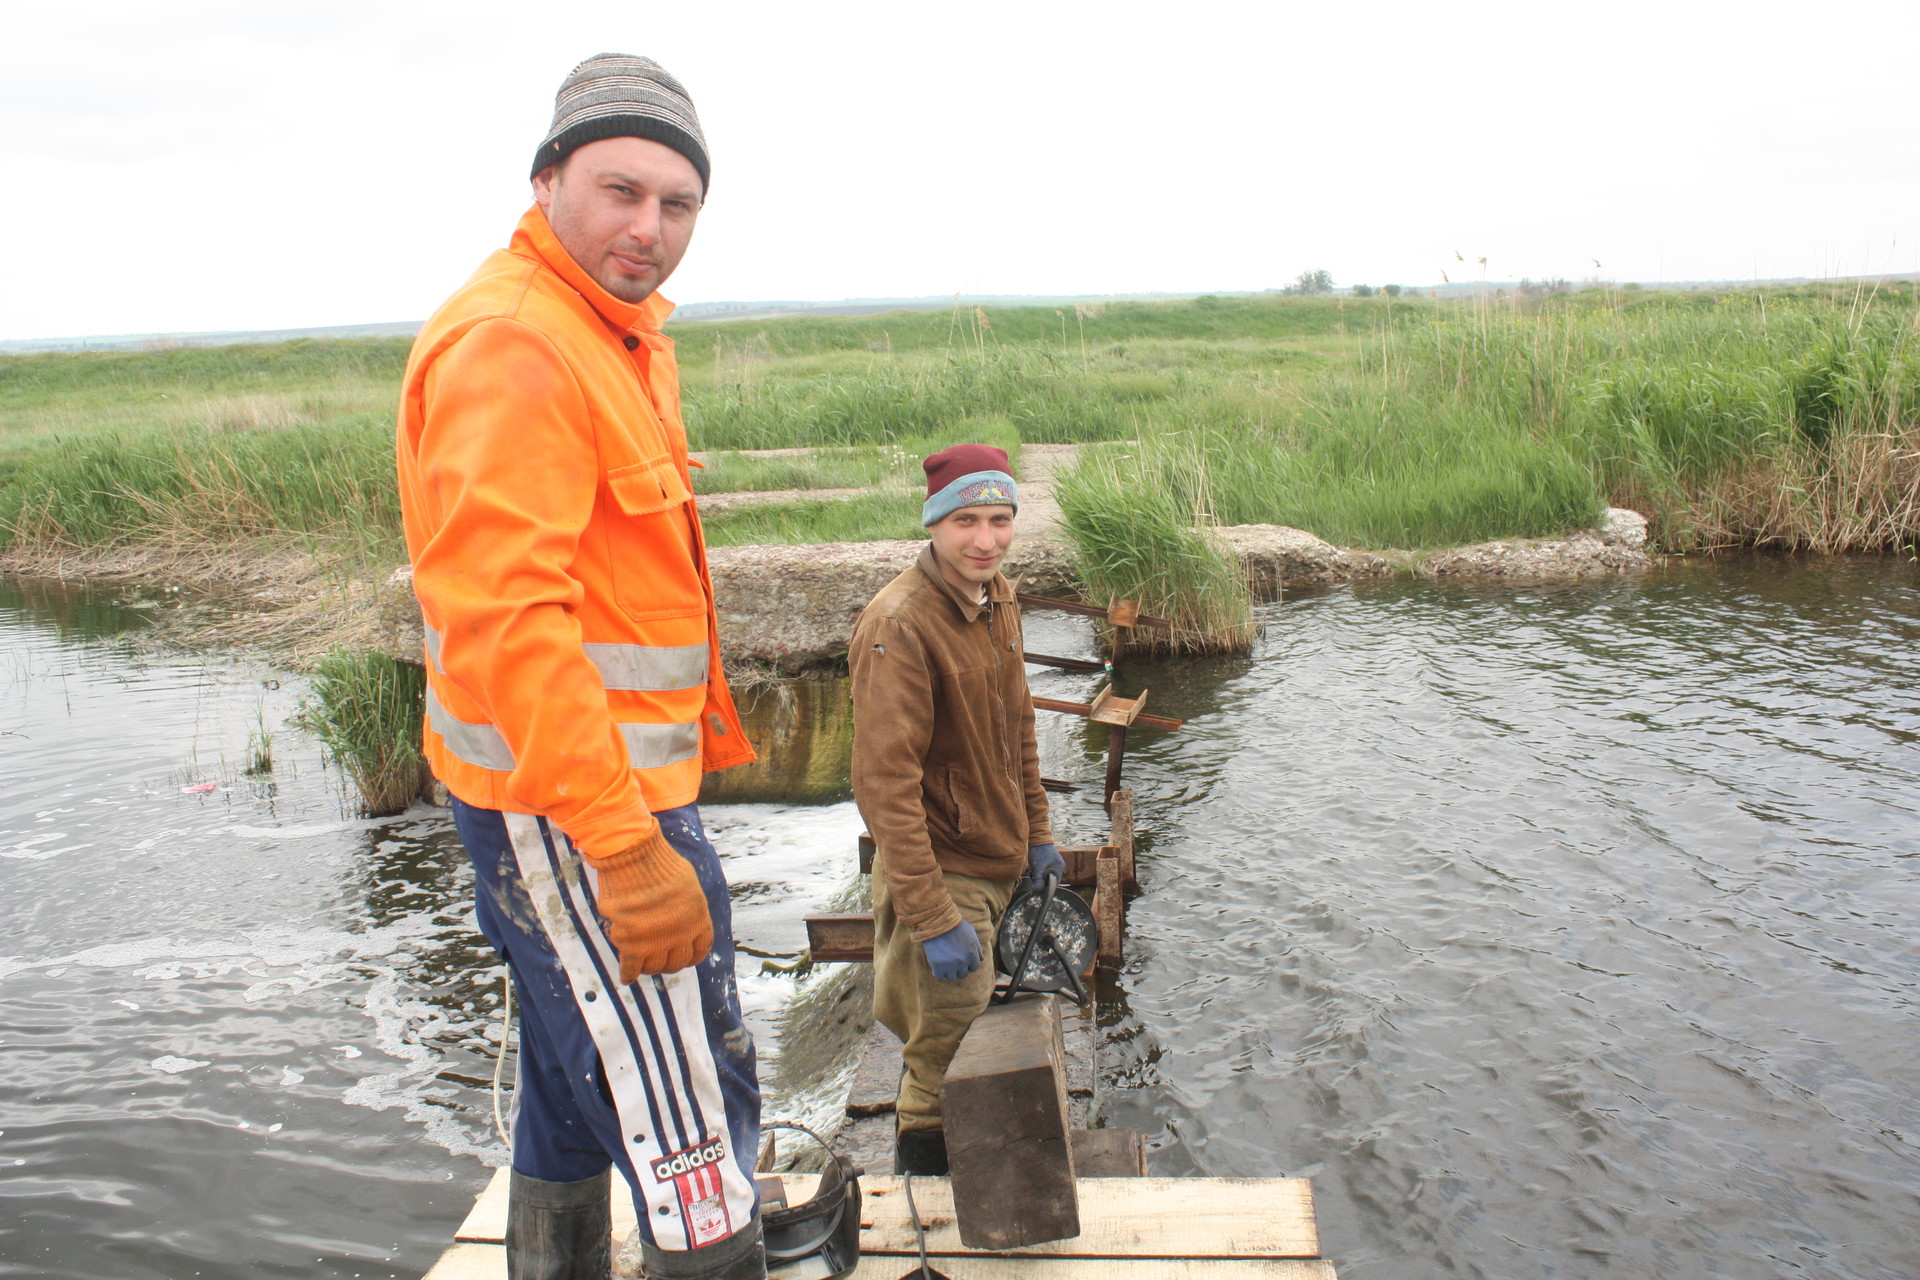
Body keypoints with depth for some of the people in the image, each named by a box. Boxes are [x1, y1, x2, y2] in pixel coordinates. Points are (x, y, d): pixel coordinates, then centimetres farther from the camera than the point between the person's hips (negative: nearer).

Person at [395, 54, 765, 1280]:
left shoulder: (612, 337, 15)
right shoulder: (511, 344, -18)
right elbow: (501, 617, -27)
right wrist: (624, 844, -28)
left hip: (608, 785, 10)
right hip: (578, 805, -10)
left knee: (576, 1089, 21)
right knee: (693, 1118, -2)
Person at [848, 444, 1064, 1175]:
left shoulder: (997, 600, 3)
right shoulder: (899, 624, -24)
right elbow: (886, 784, -27)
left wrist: (1037, 832, 16)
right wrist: (933, 918, -27)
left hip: (1003, 868, 9)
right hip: (945, 878, -8)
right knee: (947, 1064, 3)